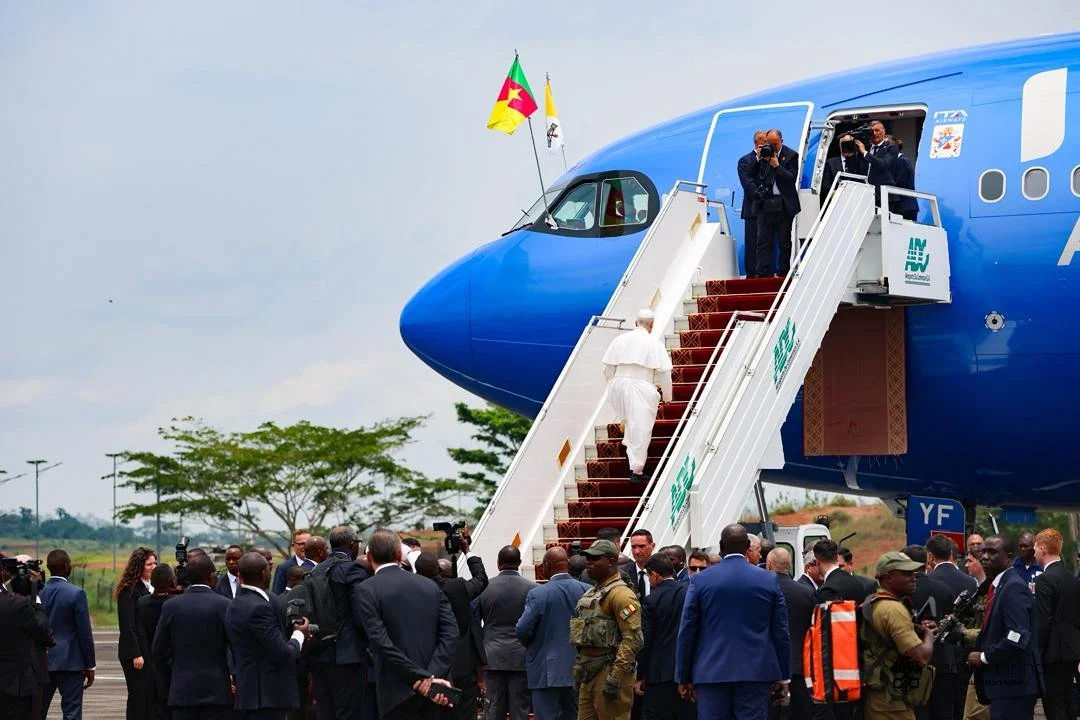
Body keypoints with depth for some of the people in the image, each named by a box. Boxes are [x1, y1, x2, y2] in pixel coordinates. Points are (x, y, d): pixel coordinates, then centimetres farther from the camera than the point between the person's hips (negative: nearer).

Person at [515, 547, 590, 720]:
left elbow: (522, 630, -15)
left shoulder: (538, 594, -14)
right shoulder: (586, 590, -3)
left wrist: (528, 644, 6)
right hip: (577, 670, 4)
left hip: (547, 672, -4)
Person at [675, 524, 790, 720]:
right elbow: (781, 632, 5)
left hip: (711, 673, -1)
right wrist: (783, 676, 13)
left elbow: (687, 632, 2)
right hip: (756, 673, 1)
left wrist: (684, 677, 10)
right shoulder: (769, 580, 1)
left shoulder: (700, 581, -1)